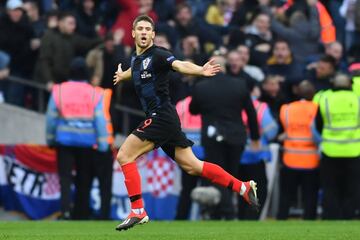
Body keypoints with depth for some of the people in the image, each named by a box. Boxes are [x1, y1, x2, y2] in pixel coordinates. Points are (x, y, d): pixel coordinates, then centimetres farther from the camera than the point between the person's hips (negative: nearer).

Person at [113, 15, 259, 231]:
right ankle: (244, 187, 13)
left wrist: (200, 70, -50)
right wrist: (122, 75, 60)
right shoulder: (136, 59, 15)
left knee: (124, 156, -9)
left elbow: (180, 65, -30)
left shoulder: (157, 55, -11)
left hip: (161, 116, -9)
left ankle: (138, 212, -7)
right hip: (160, 118, 9)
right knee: (192, 166, 9)